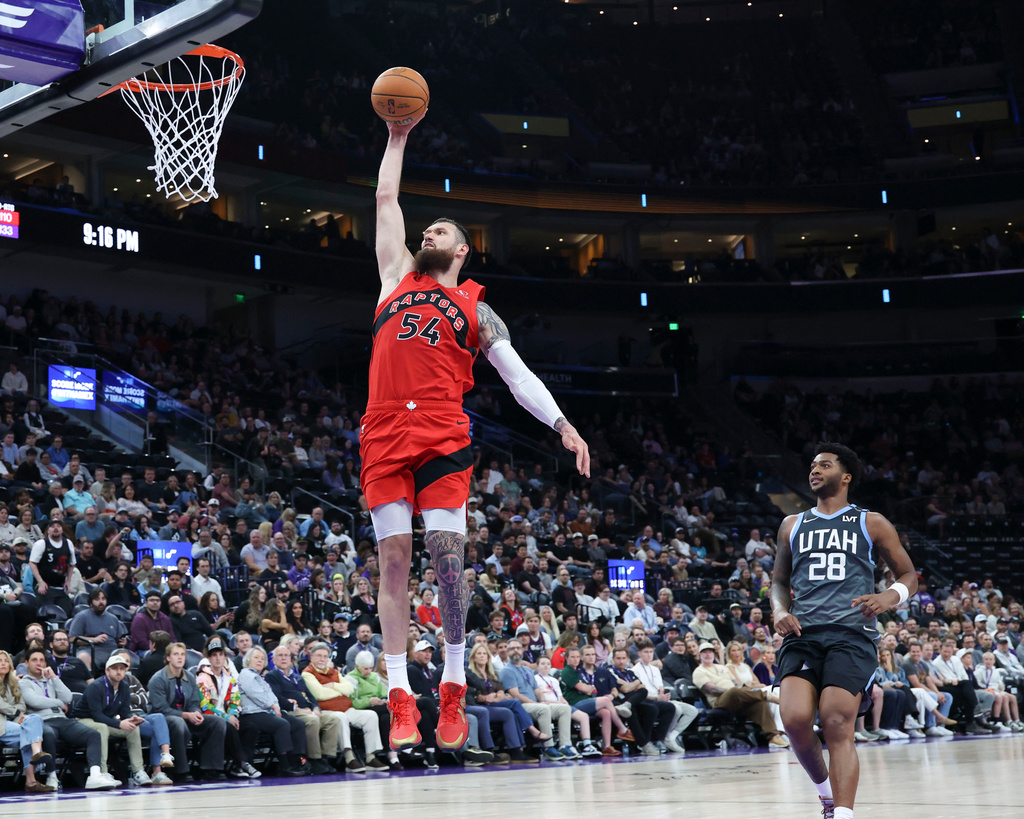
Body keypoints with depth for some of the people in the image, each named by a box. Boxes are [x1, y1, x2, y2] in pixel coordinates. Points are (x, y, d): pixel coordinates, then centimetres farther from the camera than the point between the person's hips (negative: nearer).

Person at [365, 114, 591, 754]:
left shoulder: (474, 309, 15)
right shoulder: (398, 278, 21)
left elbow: (518, 374, 10)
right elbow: (386, 202, 24)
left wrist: (563, 424, -2)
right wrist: (397, 137, 23)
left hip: (443, 437, -2)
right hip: (385, 433, 2)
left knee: (447, 555, -8)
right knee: (394, 559, -2)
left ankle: (454, 689, 3)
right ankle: (401, 702, -3)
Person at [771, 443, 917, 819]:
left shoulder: (870, 523, 12)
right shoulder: (793, 526, 20)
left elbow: (909, 574, 14)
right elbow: (779, 580, 28)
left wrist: (889, 597, -8)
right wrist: (780, 610, 6)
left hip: (851, 634, -2)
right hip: (802, 634, 3)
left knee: (838, 726, -17)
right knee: (794, 718, -17)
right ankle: (825, 788, 10)